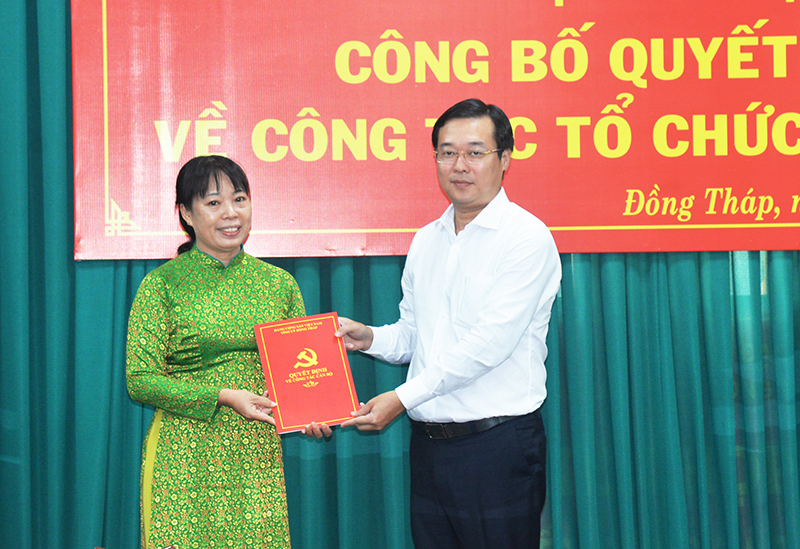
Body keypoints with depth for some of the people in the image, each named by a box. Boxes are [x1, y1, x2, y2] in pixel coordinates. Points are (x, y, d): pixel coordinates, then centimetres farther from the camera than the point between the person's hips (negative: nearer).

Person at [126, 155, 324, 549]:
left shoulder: (279, 284, 10)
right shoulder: (162, 285, -2)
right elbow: (139, 381, -6)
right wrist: (224, 396, -14)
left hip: (257, 457, 3)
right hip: (184, 460, -3)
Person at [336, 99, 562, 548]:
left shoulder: (527, 237, -8)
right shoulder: (426, 241, 14)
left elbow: (489, 343, -16)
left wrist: (403, 397, -16)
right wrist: (369, 338, -2)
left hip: (498, 446, -6)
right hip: (429, 443, 6)